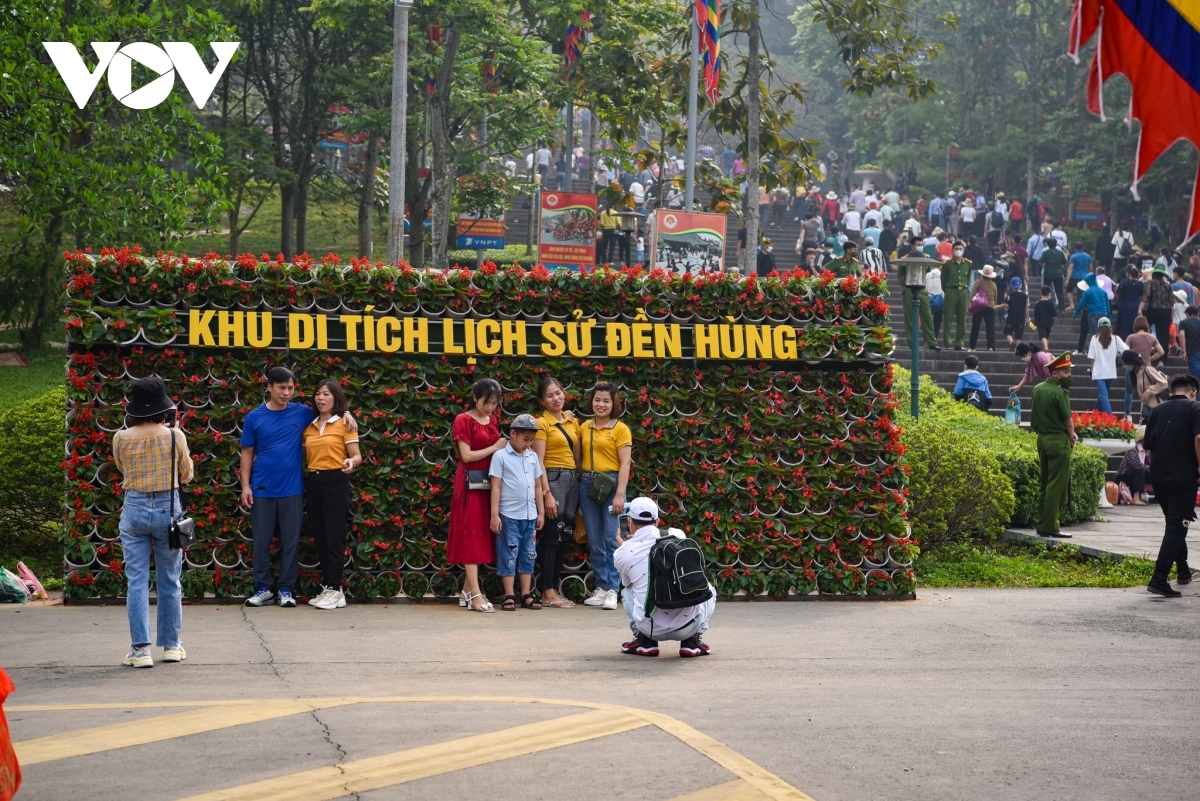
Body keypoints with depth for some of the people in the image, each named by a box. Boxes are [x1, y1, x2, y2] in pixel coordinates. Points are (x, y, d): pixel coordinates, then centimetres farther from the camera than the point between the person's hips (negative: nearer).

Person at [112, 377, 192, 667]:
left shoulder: (121, 439, -4)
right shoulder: (174, 436, -8)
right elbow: (187, 475, 3)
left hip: (134, 509, 0)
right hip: (168, 509, 0)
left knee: (137, 581, 3)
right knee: (169, 581, 12)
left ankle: (140, 649, -2)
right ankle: (172, 644, 18)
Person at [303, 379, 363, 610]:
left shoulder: (344, 423, -1)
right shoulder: (309, 427, 13)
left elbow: (357, 456, -4)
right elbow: (306, 457, 15)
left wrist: (351, 463, -25)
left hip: (335, 482, -6)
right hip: (313, 482, 6)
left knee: (334, 537, -6)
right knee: (320, 538, 7)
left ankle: (335, 590, -5)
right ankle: (327, 588, 12)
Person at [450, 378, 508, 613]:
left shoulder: (493, 420, 14)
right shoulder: (463, 420, -6)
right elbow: (467, 455, -12)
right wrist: (495, 448, -9)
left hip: (489, 483, 7)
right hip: (470, 484, -7)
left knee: (483, 535, 7)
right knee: (471, 534, -7)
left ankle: (467, 590, 15)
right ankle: (475, 595, -11)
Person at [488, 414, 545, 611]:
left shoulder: (532, 457, 11)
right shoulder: (501, 456, -5)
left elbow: (538, 486, 15)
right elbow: (496, 486, -7)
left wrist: (541, 512, 13)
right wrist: (494, 514, -10)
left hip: (530, 515, 5)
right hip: (509, 515, -5)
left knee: (528, 555, 9)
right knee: (508, 555, -1)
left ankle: (526, 594, 15)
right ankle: (509, 596, 2)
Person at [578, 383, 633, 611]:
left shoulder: (620, 429, -2)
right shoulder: (585, 427, 11)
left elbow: (625, 464, -7)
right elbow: (579, 457, 14)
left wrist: (619, 495, -14)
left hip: (611, 484, -5)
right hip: (588, 485, 5)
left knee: (611, 539, -8)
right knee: (594, 541, 7)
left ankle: (612, 590, -7)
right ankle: (601, 587, 13)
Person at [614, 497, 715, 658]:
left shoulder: (622, 553, 3)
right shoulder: (677, 535, 5)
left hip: (650, 629, 0)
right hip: (688, 626, 0)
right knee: (708, 590, 32)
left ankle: (644, 641, 18)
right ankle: (692, 641, 14)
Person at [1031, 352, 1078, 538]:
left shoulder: (1037, 389, 8)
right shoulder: (1059, 393, -17)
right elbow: (1067, 419, -12)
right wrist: (1072, 437, 7)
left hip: (1042, 439, 8)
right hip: (1059, 440, -8)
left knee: (1043, 483, 13)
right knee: (1057, 485, -3)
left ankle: (1042, 526, 16)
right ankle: (1050, 527, -3)